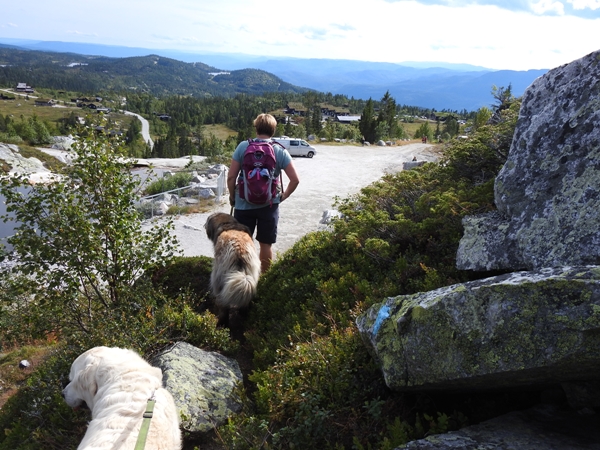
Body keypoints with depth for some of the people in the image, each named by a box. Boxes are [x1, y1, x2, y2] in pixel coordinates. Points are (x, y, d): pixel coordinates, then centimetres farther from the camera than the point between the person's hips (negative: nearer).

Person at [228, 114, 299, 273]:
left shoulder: (243, 146, -5)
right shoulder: (280, 151, -4)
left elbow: (231, 177, -6)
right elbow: (295, 180, -7)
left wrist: (232, 196, 9)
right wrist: (284, 196, 8)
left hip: (244, 204, 0)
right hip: (269, 205, 0)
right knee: (265, 244, 13)